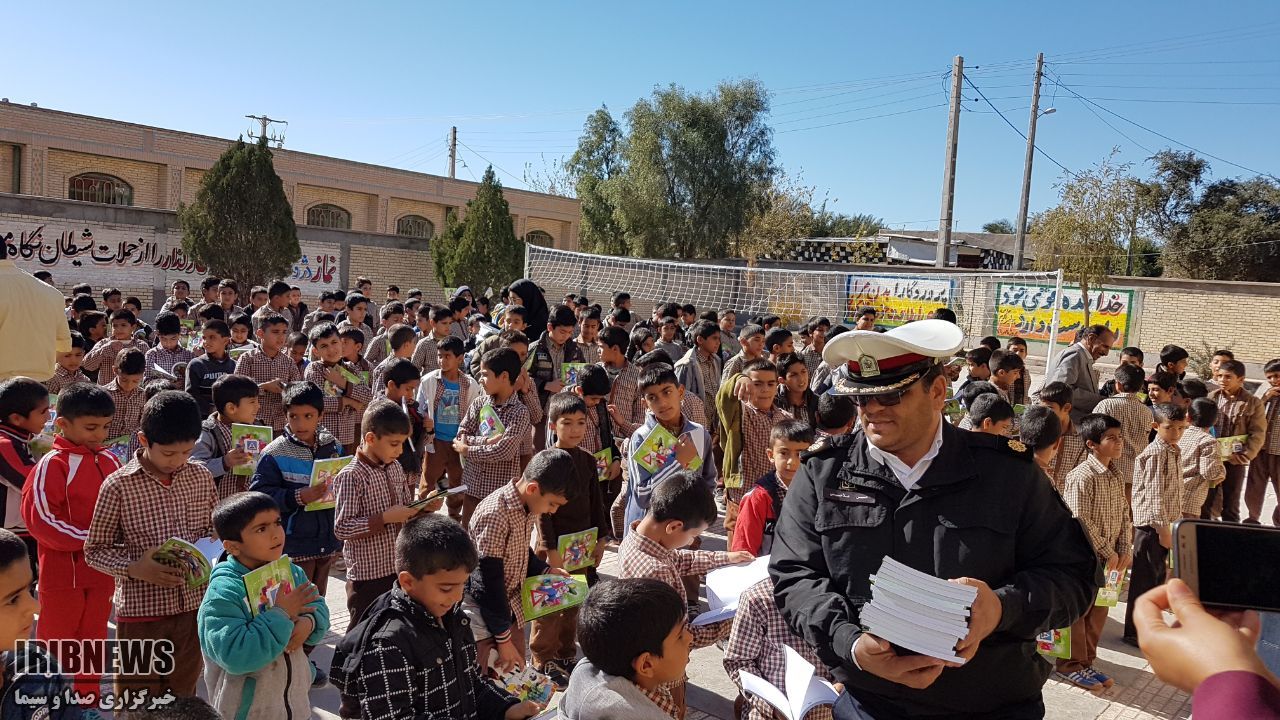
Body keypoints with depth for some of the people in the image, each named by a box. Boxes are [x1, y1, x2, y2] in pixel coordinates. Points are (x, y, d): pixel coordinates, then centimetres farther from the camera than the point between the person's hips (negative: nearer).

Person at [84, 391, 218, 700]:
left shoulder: (201, 477, 0)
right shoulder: (118, 485, -11)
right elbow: (94, 550, -4)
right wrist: (134, 568, -20)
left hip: (194, 606, 3)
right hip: (141, 610, -3)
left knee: (184, 699, 18)